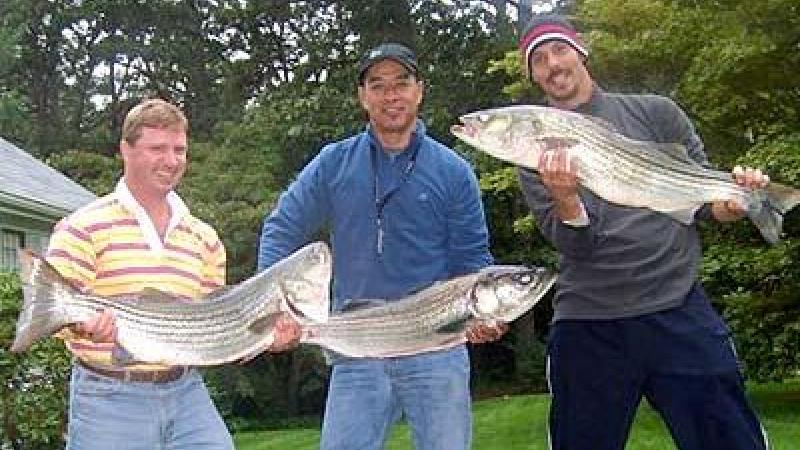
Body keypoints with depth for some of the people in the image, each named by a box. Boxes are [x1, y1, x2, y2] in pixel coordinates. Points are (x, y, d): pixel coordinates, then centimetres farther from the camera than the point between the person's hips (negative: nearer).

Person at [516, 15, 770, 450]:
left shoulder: (654, 113, 9)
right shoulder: (534, 149, 7)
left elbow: (704, 195, 9)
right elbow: (571, 243, -4)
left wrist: (731, 201, -13)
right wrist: (564, 199, -24)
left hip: (680, 311, 0)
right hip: (587, 328, 0)